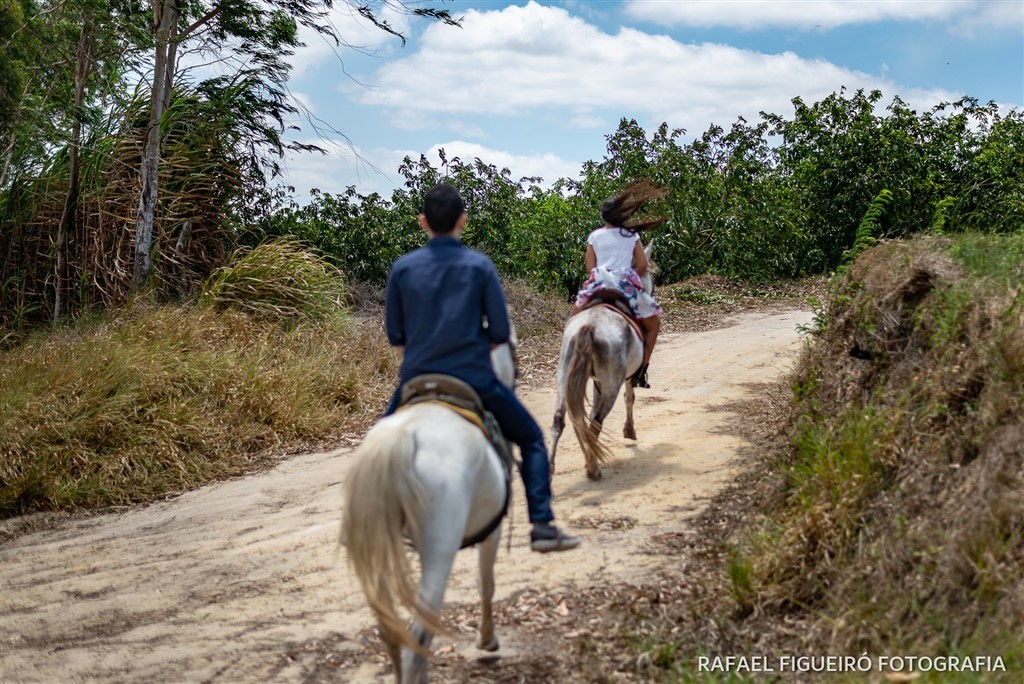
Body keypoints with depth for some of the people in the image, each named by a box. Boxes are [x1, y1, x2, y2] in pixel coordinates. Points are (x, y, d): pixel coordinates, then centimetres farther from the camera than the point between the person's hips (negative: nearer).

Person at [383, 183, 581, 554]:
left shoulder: (402, 267, 0)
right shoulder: (479, 265, -4)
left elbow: (395, 334, 5)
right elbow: (500, 333, -4)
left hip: (417, 379, 2)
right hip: (475, 380, -2)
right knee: (531, 439, 15)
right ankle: (542, 526, 6)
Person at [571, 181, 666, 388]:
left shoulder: (594, 236, 6)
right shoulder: (632, 235, 5)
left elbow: (590, 267, 3)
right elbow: (642, 266, 1)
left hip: (598, 284, 1)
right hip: (627, 284, -1)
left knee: (576, 312, 28)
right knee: (653, 324, 17)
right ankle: (641, 371, 11)